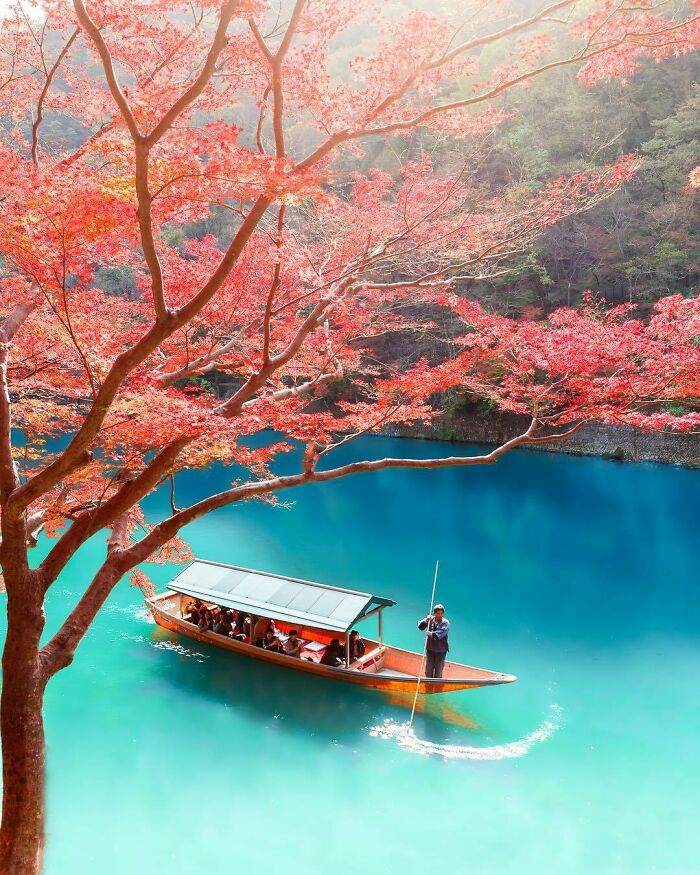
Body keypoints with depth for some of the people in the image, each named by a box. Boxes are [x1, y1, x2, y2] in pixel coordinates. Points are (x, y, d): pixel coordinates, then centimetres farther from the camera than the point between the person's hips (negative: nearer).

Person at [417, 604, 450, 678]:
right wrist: (426, 621, -19)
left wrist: (432, 634, -34)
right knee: (428, 669, 7)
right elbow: (420, 627, -1)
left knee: (438, 670, 4)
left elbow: (442, 633, -23)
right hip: (430, 649, 3)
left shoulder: (445, 622, -8)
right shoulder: (430, 619, 3)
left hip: (441, 650, -3)